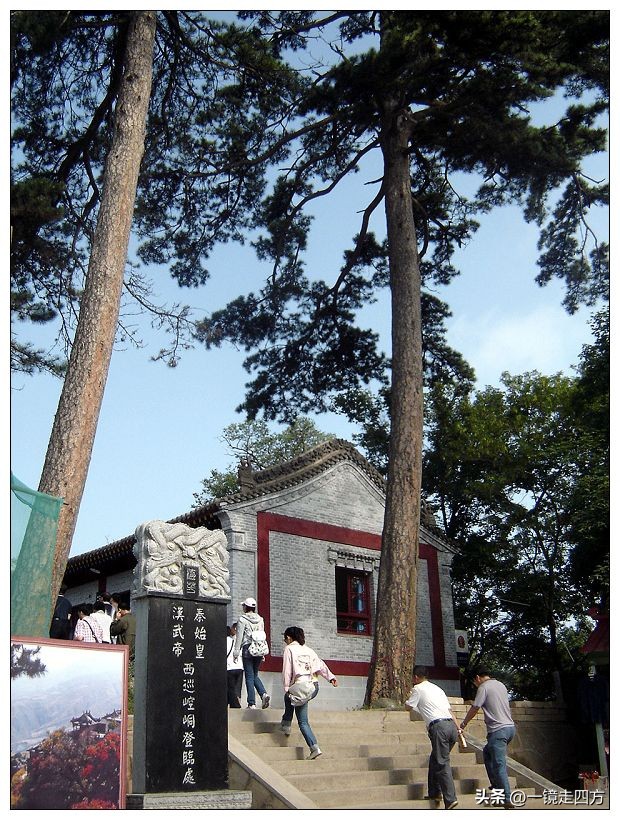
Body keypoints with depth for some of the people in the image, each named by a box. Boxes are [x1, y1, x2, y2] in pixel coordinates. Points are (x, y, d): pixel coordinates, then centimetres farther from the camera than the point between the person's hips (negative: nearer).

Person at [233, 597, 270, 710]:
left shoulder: (242, 619, -6)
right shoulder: (260, 619, 9)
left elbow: (239, 637, -8)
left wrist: (236, 652, -4)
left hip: (248, 649, -5)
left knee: (249, 677, 2)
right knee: (255, 675, 16)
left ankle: (252, 703, 1)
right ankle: (264, 694, -7)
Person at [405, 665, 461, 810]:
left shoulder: (418, 688, 5)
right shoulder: (437, 688, 26)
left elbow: (408, 706, 11)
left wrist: (409, 696, 30)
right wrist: (458, 728, 18)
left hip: (438, 726, -7)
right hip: (451, 724, 7)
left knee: (442, 763, -8)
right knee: (434, 760, 20)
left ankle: (450, 799, -16)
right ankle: (434, 793, 21)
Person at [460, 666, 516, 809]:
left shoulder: (484, 687, -6)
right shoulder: (501, 685, 17)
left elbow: (474, 708, -3)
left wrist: (463, 723, 11)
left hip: (498, 730, -9)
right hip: (510, 726, 9)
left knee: (499, 764, -8)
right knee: (487, 752, 24)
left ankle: (507, 800, -13)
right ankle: (496, 786, 25)